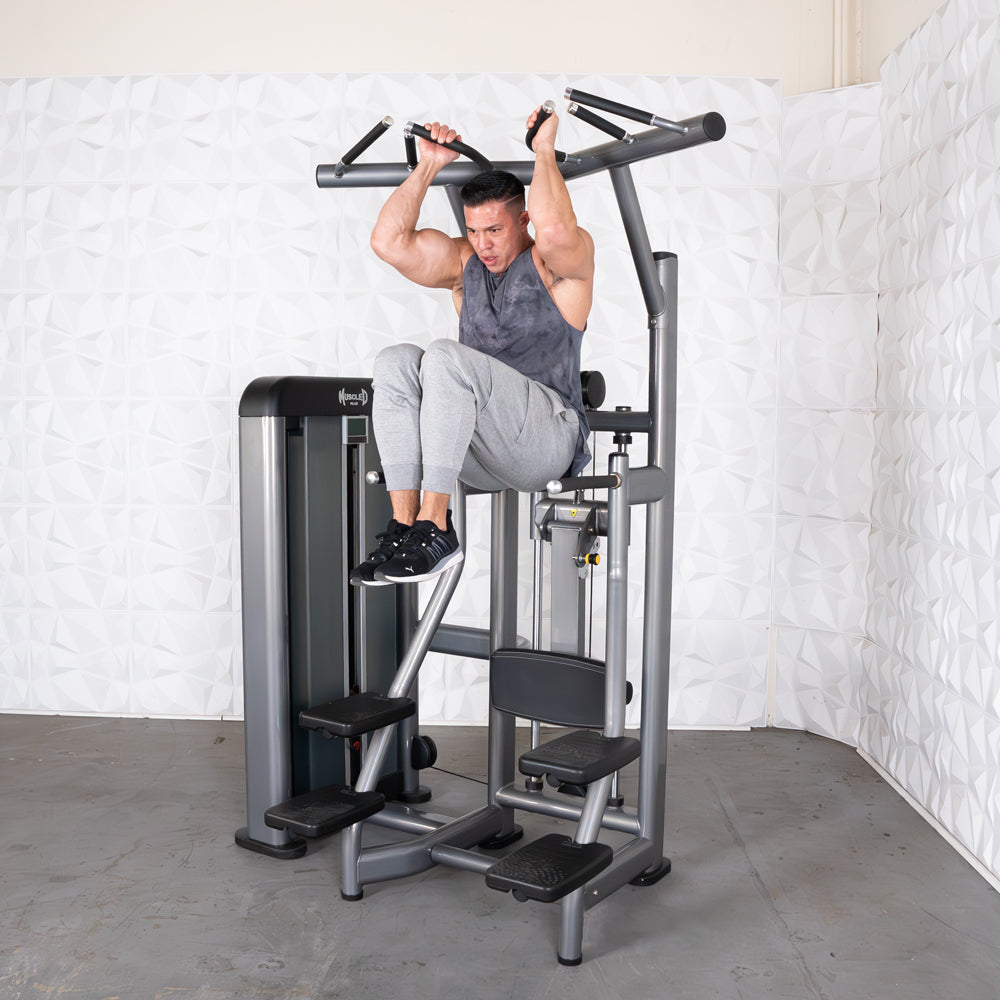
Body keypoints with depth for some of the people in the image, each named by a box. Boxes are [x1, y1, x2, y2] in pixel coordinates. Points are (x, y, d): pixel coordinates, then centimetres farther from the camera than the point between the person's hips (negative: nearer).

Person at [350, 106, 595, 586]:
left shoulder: (561, 263, 1)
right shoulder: (464, 263, 18)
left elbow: (554, 231, -25)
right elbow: (388, 241, 6)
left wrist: (544, 150, -10)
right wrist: (428, 166, 8)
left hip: (549, 437, -6)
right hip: (482, 455, 6)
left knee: (447, 357, -30)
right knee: (394, 360, -20)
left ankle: (434, 529, -32)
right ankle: (404, 523, -25)